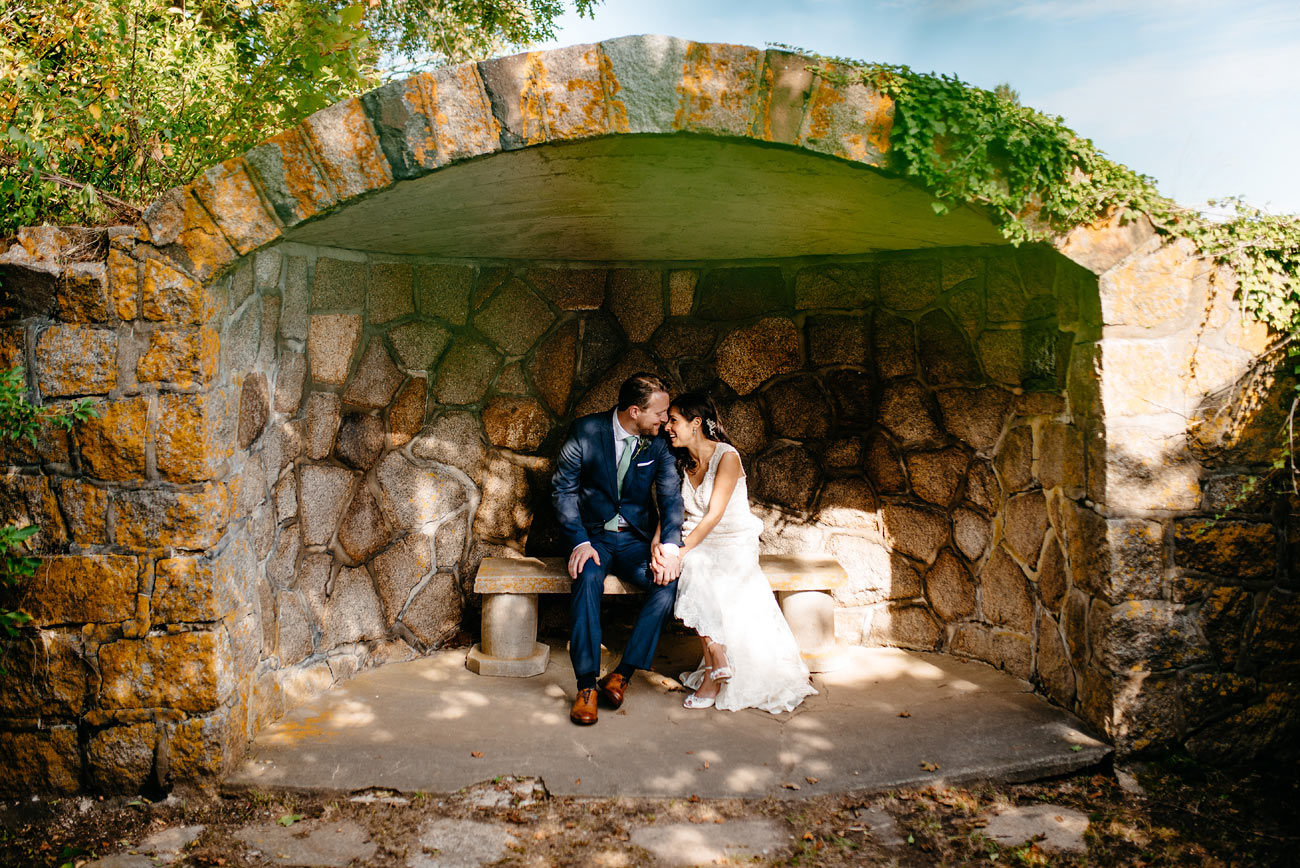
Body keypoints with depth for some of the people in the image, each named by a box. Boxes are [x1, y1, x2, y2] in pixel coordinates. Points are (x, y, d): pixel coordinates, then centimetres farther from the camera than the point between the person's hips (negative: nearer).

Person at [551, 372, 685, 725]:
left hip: (636, 539, 3)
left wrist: (669, 545, -23)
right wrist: (579, 542, -20)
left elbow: (671, 495, -4)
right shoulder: (586, 431, -8)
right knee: (587, 578, -35)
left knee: (669, 581, -27)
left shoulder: (658, 442, 0)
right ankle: (586, 685, -26)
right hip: (592, 535, -2)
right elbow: (564, 488, -7)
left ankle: (623, 674, -19)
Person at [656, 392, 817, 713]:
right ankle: (717, 665, -22)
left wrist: (682, 552, -28)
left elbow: (713, 515, -20)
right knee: (692, 572, -28)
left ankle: (715, 672, -21)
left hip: (735, 545, -5)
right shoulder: (681, 462, 7)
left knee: (693, 570, -31)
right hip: (699, 545, 5)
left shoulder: (726, 457, -13)